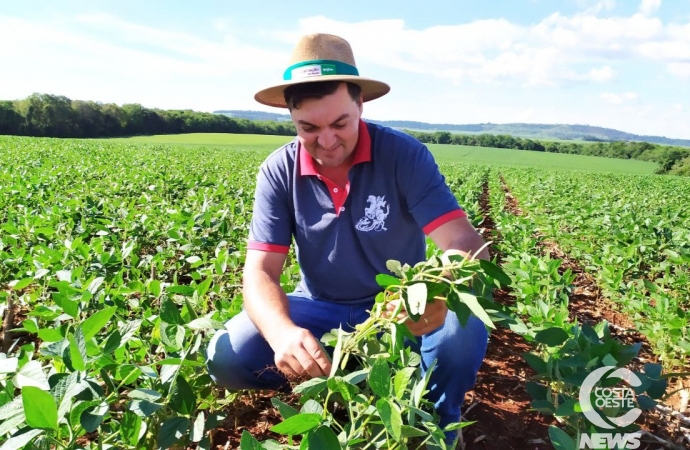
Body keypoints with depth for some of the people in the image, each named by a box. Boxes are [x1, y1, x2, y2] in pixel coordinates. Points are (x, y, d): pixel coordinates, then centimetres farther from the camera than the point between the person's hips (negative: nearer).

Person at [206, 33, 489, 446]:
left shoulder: (405, 155, -17)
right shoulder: (279, 172, -12)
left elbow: (464, 240, -24)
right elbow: (260, 271, -18)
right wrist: (282, 332, -42)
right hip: (322, 309, 2)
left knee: (465, 327, -32)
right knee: (227, 358, -20)